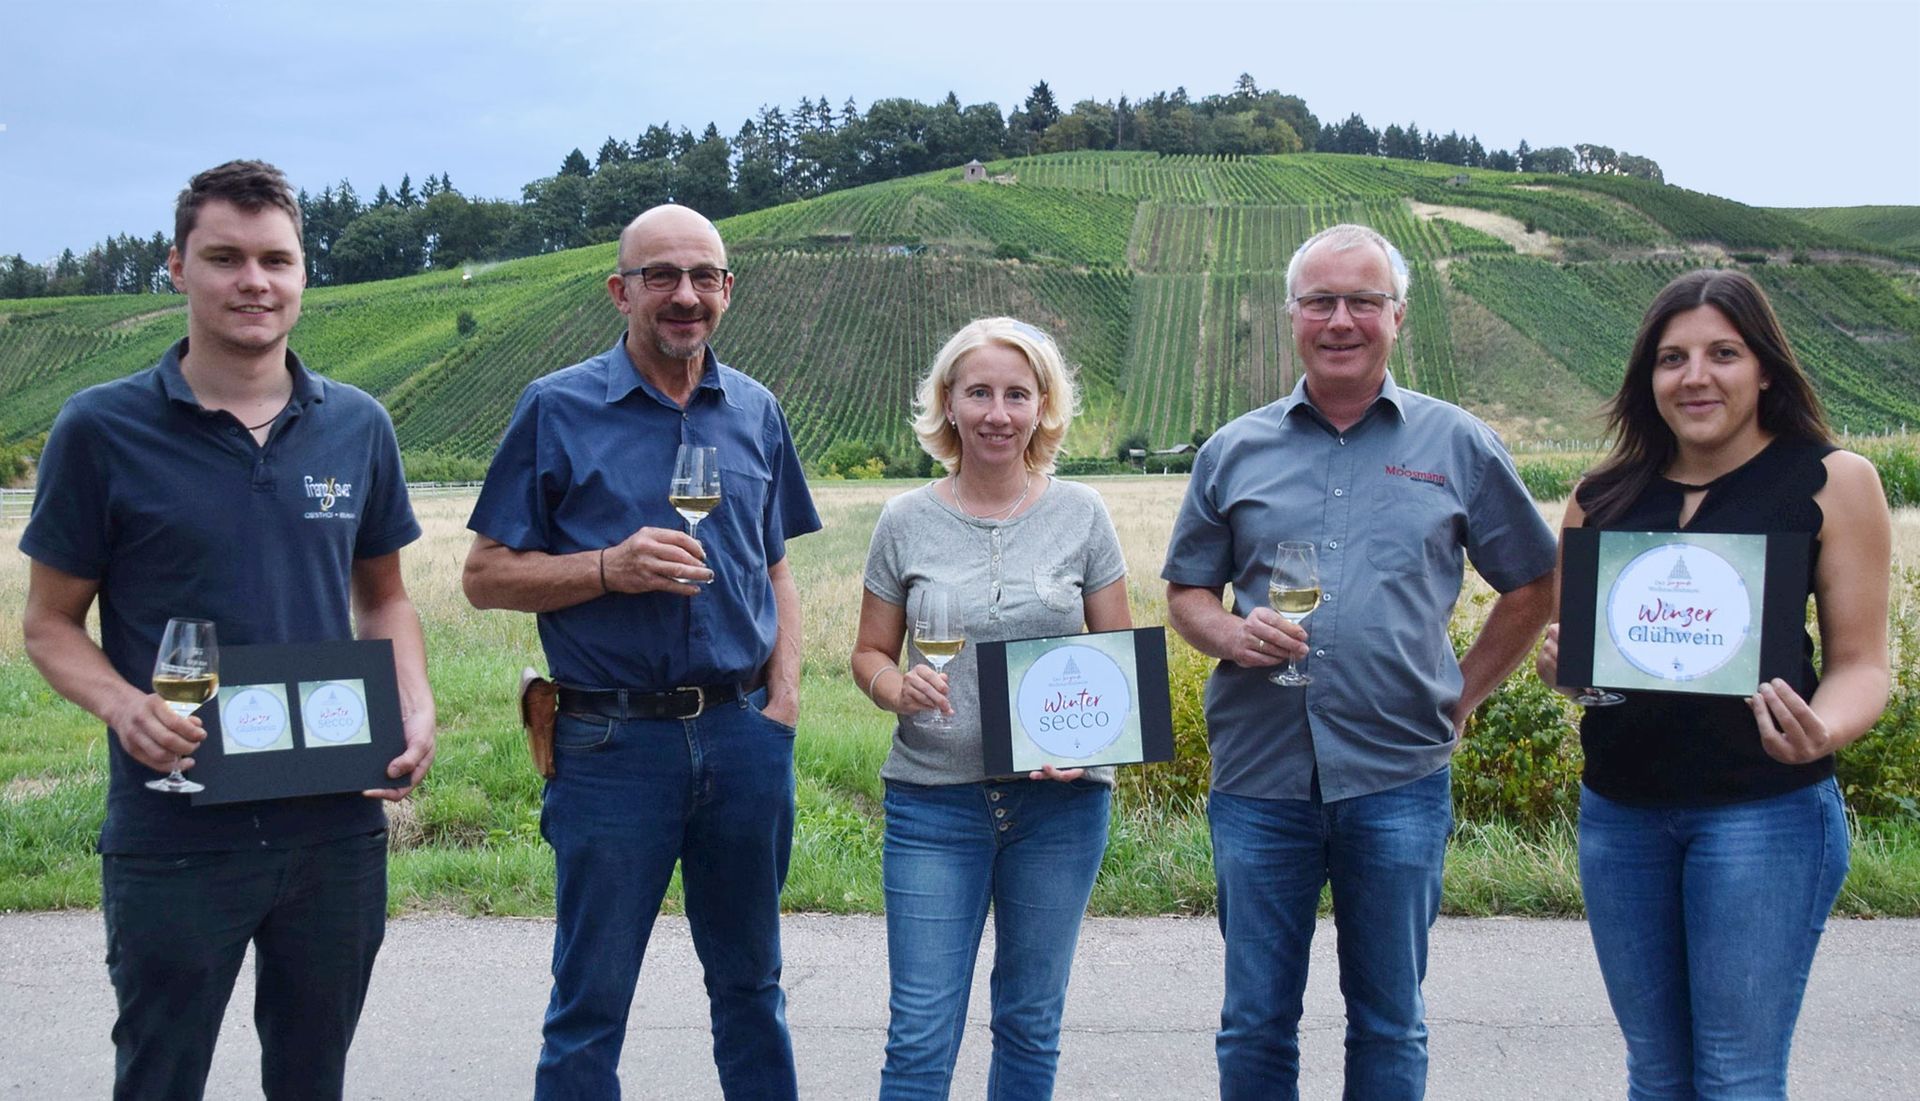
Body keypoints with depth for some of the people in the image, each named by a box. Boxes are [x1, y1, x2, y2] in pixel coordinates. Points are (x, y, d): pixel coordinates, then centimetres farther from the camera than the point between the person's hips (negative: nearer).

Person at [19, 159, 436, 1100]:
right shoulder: (102, 428, -6)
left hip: (337, 824, 3)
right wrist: (122, 706, -21)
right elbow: (50, 623, -1)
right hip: (173, 834, -3)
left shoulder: (357, 426, 3)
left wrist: (416, 705, -4)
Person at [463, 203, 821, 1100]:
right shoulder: (557, 410, -3)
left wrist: (784, 698, 3)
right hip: (612, 744, -3)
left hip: (745, 734, 4)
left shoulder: (754, 412, 9)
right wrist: (611, 567, -18)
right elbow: (485, 576, -4)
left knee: (750, 984, 16)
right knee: (590, 1006, 6)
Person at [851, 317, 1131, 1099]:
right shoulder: (907, 522, 1)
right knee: (921, 1032, -3)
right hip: (934, 800, -1)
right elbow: (869, 653, 8)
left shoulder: (1081, 514, 2)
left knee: (1031, 1023, 13)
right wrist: (899, 689, -15)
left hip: (1059, 800, 1)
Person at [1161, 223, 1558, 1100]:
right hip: (1258, 775, 1)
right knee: (1254, 1026, 9)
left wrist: (1461, 696, 4)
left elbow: (1533, 585, 13)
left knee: (1388, 1026, 10)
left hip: (1398, 782, -1)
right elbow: (1186, 594, 13)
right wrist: (1233, 636, -9)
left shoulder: (1458, 446, 5)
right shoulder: (1234, 451, 8)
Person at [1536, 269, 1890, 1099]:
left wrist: (1822, 731, -23)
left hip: (1766, 811, -4)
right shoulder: (1604, 497, 7)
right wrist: (1555, 661, -8)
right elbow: (1560, 642, 16)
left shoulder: (1832, 482, -2)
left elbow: (1860, 659, -2)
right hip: (1619, 809, 4)